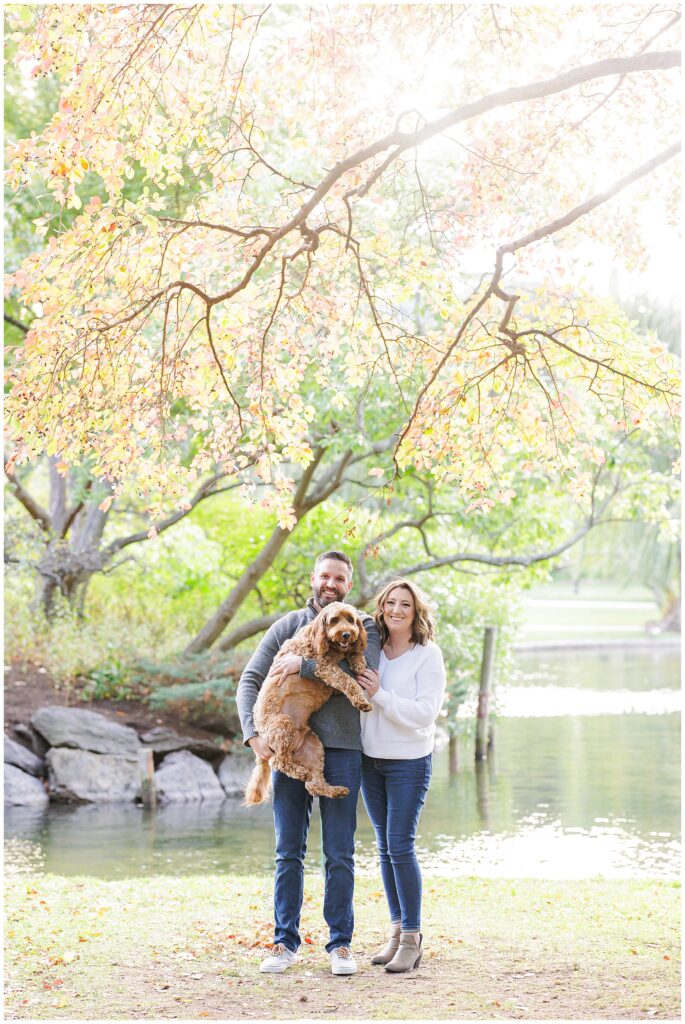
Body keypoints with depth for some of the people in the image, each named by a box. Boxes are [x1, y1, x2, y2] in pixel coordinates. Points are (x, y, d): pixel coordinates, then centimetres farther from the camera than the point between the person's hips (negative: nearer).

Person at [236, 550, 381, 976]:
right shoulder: (288, 626, 10)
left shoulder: (363, 626, 5)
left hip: (341, 750, -2)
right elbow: (250, 681, 5)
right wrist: (253, 733, -9)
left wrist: (305, 665, -18)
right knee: (289, 852, 5)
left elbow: (365, 671, -16)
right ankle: (286, 942, 12)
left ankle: (341, 944, 9)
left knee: (340, 854, 1)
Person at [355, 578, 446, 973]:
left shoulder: (428, 655, -9)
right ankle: (398, 930, 19)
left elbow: (425, 712, -17)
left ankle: (413, 938, 0)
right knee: (385, 848, 10)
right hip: (370, 761, 5)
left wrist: (380, 694, -22)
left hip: (409, 762, -5)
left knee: (401, 846, -8)